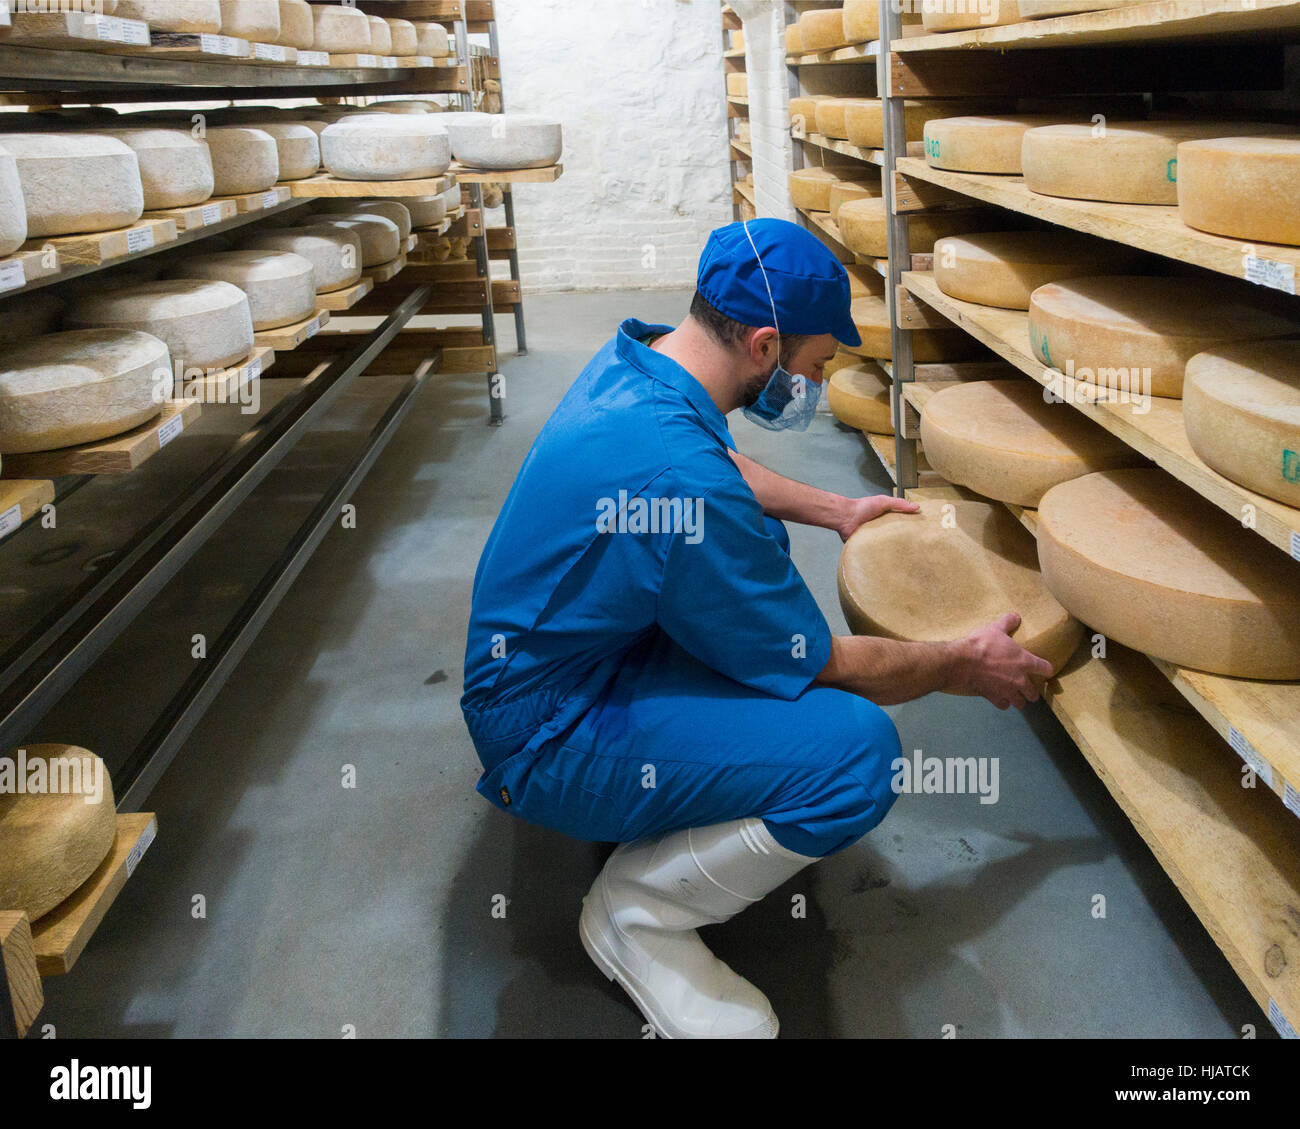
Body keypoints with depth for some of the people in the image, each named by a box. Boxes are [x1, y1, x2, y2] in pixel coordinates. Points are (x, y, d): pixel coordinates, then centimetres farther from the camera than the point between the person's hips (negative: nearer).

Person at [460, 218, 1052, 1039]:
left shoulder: (631, 359, -2)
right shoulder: (683, 480, -31)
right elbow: (820, 665, -17)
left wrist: (835, 509, 22)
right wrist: (969, 668, -2)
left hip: (541, 657, 10)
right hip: (548, 737, -10)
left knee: (759, 544, 21)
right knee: (858, 748, -25)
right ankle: (638, 913, -3)